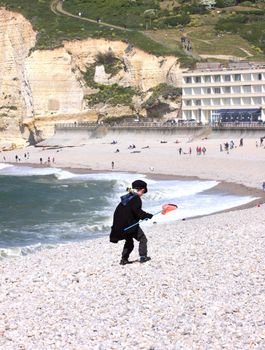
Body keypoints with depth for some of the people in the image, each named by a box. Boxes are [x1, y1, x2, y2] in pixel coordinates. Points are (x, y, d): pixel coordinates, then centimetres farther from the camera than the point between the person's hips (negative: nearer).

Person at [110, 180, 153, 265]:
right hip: (130, 225, -8)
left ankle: (124, 259, 17)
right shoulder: (136, 199, -12)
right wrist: (149, 216, -14)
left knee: (129, 241, 22)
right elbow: (137, 212, -21)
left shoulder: (126, 198, 15)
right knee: (142, 239, 8)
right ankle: (143, 256, 1)